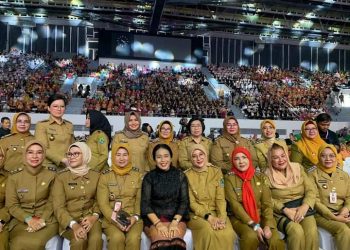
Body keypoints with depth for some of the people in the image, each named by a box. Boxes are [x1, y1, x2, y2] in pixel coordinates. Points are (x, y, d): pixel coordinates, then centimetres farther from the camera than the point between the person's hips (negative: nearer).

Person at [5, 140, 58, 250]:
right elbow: (11, 205, 1)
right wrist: (28, 219, -12)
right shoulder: (14, 177, 2)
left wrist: (42, 219, -12)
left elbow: (52, 201, 2)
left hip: (46, 219, -1)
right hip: (21, 220, 1)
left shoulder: (51, 175, 1)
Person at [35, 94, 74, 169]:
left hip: (67, 167, 3)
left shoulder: (69, 125, 12)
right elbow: (43, 149, -7)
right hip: (49, 166, -3)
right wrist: (62, 160, -16)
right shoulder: (41, 125, 1)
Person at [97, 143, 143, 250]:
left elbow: (140, 200, 5)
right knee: (117, 237, -30)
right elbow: (103, 203, -2)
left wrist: (135, 217, -12)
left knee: (133, 238, -29)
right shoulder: (105, 176, 2)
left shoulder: (138, 175, 7)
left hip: (133, 217, 1)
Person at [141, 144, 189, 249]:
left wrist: (174, 222, -13)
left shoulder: (180, 175, 4)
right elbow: (145, 203, -3)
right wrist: (158, 223, -16)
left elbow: (184, 201, 1)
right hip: (154, 218, 0)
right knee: (160, 240, -29)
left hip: (176, 217, 1)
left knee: (176, 239, -29)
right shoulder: (149, 177, 2)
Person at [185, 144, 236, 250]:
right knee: (208, 230, -32)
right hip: (196, 214, -2)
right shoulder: (186, 176, -3)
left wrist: (222, 218, -18)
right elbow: (191, 202, -7)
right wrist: (208, 217, -19)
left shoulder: (216, 171, 2)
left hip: (215, 212, 2)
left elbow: (220, 198, -3)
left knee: (227, 233, -27)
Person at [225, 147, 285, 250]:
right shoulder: (229, 178, -5)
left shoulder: (259, 176, 4)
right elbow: (235, 205, -11)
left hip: (261, 216, 2)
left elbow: (267, 202, -1)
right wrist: (253, 225, -18)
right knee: (251, 237, -31)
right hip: (240, 218, -2)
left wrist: (268, 225, -15)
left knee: (276, 241, -24)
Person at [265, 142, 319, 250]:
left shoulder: (298, 168, 9)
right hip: (281, 212, -2)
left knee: (312, 231, -27)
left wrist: (304, 206, -13)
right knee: (297, 231, -30)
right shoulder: (267, 175, -1)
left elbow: (311, 190, 4)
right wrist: (286, 210, -18)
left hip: (302, 208, 3)